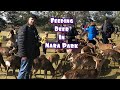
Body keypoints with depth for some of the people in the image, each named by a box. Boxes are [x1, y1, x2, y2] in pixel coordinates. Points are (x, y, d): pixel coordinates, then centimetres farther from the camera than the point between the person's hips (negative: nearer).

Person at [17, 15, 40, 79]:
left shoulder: (34, 29, 15)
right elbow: (20, 42, -17)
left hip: (32, 54, 8)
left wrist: (37, 53, 13)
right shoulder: (23, 28, -10)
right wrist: (23, 54, -23)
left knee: (28, 70, 15)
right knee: (23, 70, -6)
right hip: (26, 54, -8)